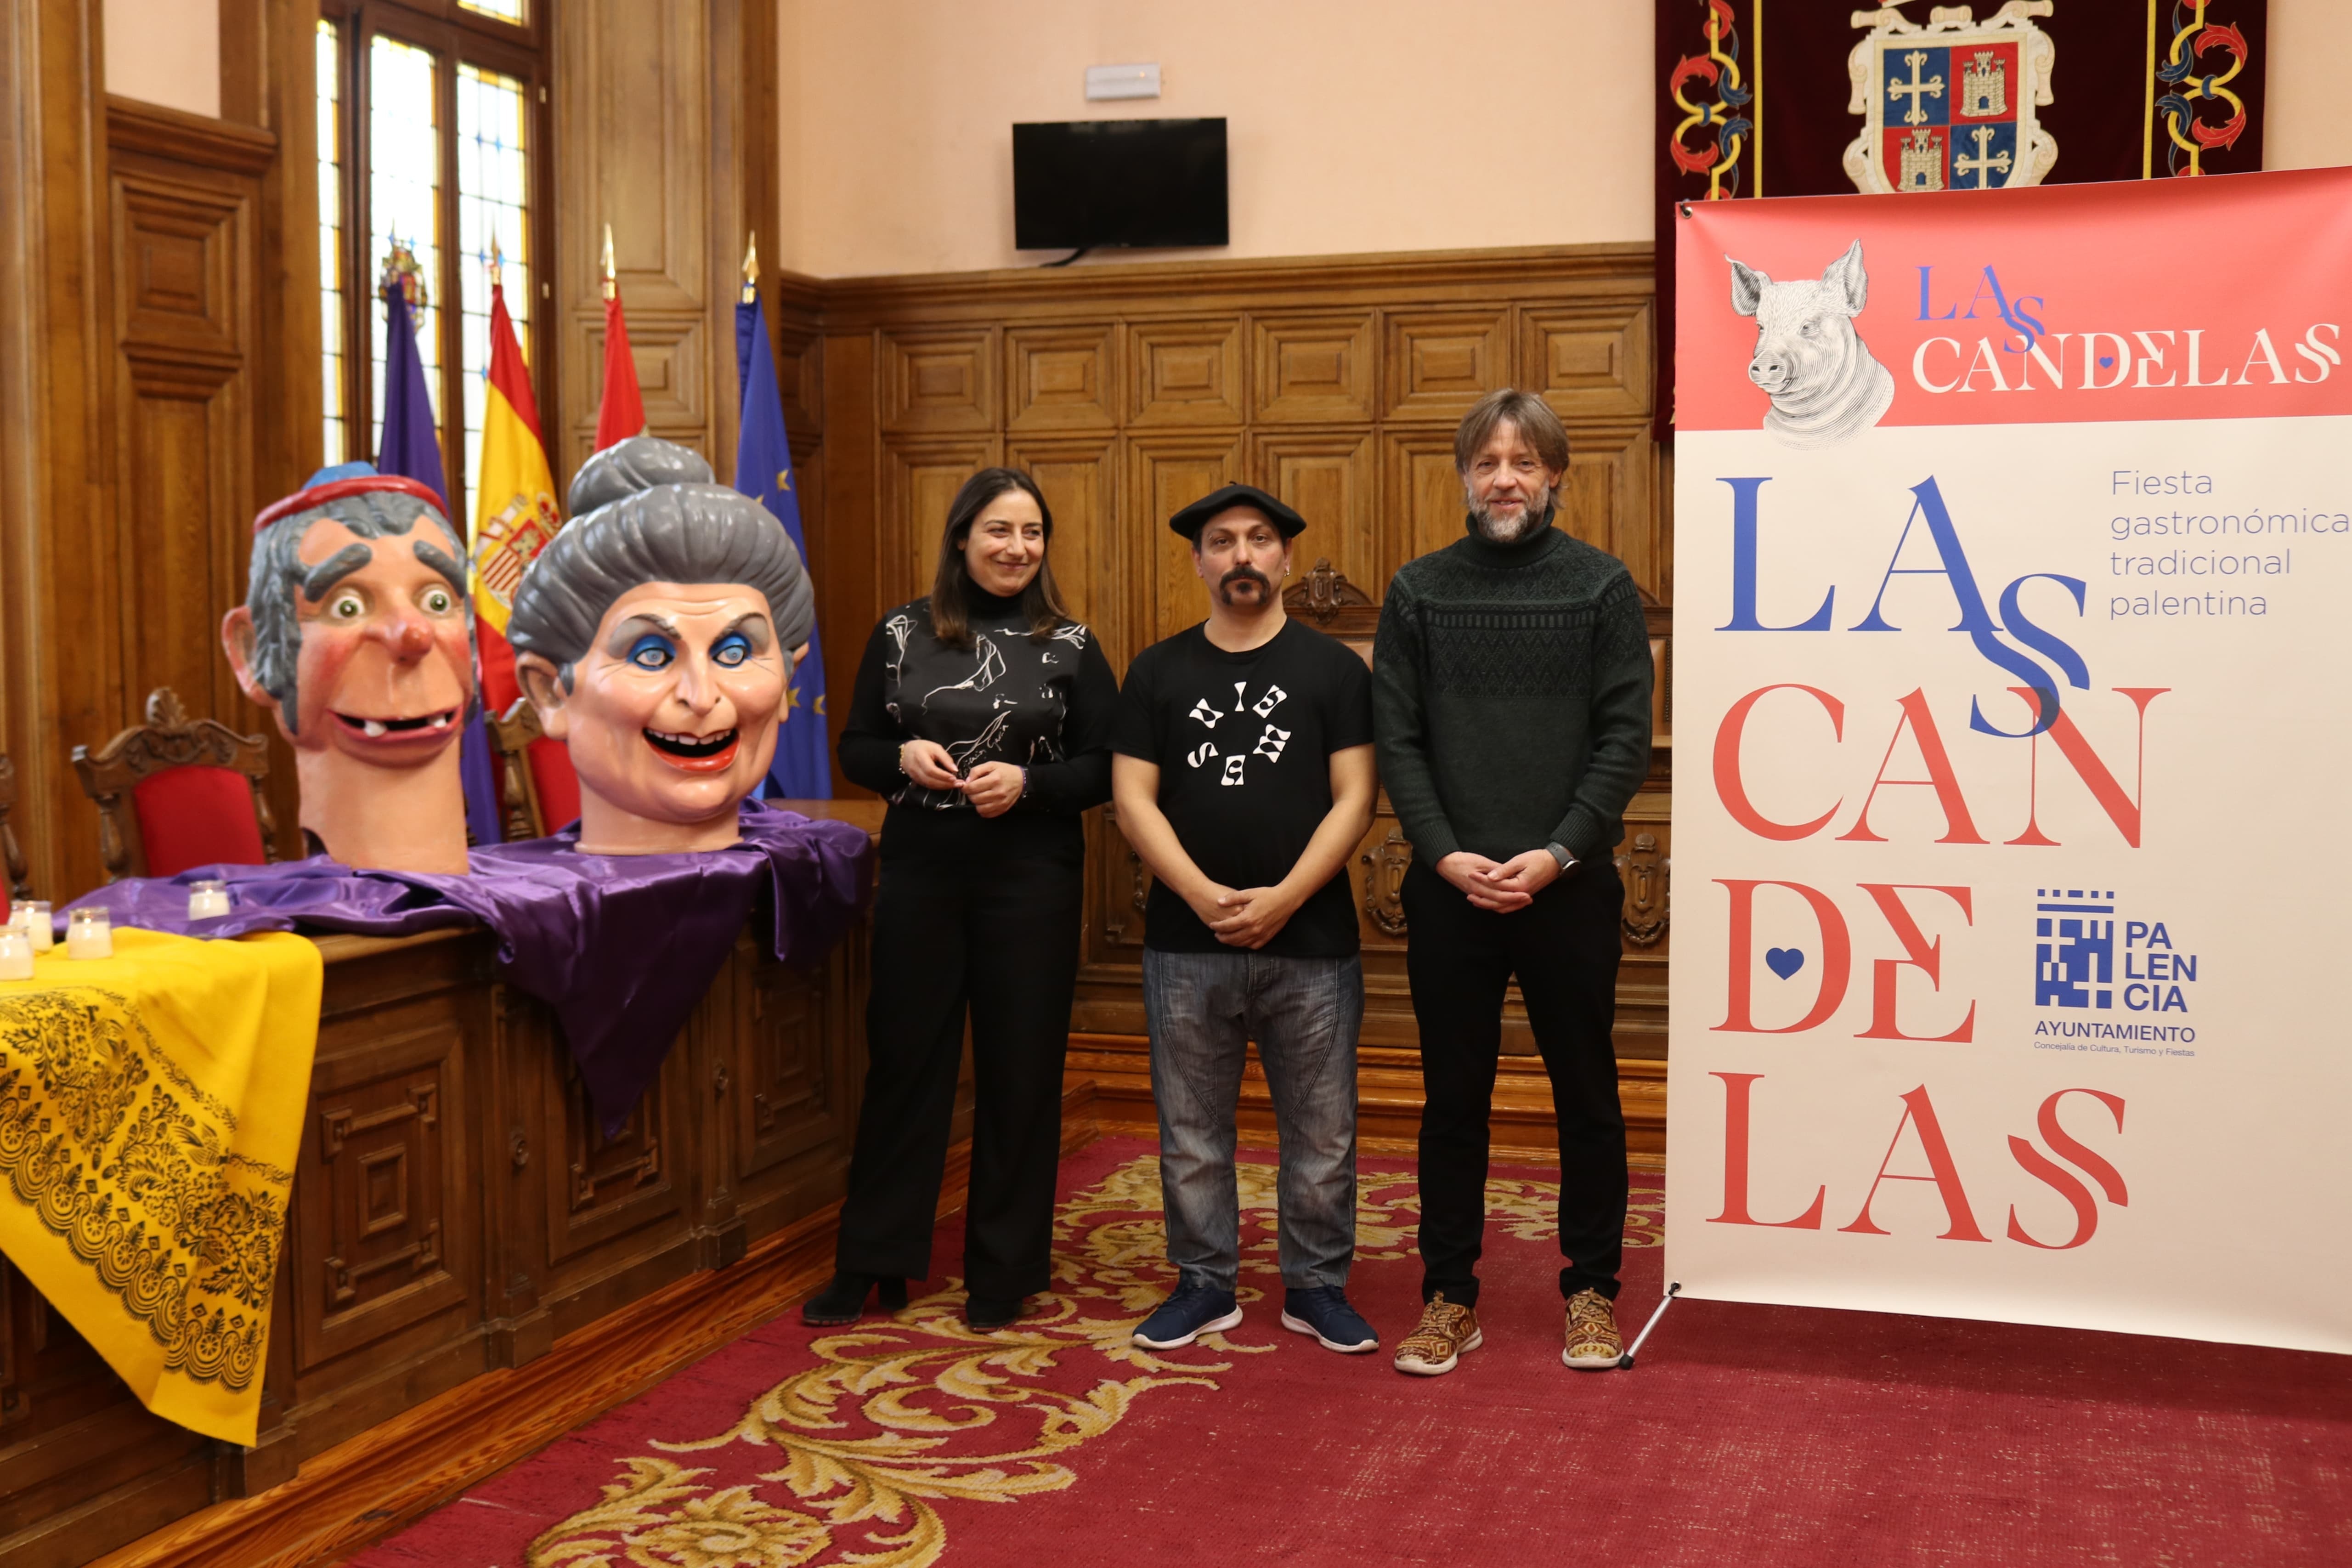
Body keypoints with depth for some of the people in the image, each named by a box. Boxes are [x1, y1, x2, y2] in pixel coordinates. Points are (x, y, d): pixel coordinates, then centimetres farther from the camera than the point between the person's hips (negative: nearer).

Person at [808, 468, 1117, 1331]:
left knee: (1020, 1072, 5)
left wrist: (1028, 782, -16)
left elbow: (1106, 769, 1)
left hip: (1031, 884, -1)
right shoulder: (902, 633, 5)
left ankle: (1002, 1272, 18)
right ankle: (873, 1262, 19)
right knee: (903, 1061, 6)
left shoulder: (1070, 646, 2)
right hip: (919, 876, 1)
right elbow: (854, 749, 9)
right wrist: (903, 757, -12)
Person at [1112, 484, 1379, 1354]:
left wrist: (1282, 899, -14)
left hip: (1310, 943, -1)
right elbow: (1133, 799, 2)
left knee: (1321, 1129, 6)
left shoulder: (1333, 668, 4)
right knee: (1190, 1127, 8)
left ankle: (1317, 1286, 20)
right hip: (1185, 945, 1)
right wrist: (1204, 896, -12)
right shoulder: (1158, 671, 9)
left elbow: (1354, 799, -2)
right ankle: (1204, 1284, 22)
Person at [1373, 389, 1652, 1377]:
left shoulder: (1602, 586, 2)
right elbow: (1396, 740, 2)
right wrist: (1448, 855, -10)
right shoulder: (1419, 590, 6)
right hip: (1448, 888, 1)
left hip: (1568, 885, -1)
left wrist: (1558, 853, -13)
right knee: (1454, 1097, 9)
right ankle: (1449, 1294, 19)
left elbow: (1626, 738, -3)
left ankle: (1591, 1288, 22)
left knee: (1586, 1094, 8)